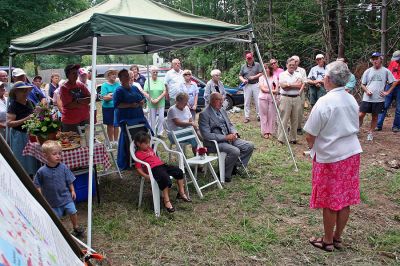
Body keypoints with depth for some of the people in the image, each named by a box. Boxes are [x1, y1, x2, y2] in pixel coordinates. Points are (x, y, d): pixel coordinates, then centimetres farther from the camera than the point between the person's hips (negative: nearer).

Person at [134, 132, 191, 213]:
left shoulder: (149, 149, 25)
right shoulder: (138, 154, 1)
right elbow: (138, 168, -6)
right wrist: (145, 176, -18)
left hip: (162, 165, 8)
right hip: (154, 169, -8)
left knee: (179, 171, -5)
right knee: (165, 178, -34)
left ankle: (181, 193, 6)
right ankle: (166, 201, -22)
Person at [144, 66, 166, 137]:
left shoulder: (161, 81, 5)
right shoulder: (147, 81, 4)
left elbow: (164, 92, 0)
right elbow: (145, 92, -1)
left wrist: (158, 99, -12)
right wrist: (151, 99, -15)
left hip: (161, 103, 1)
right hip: (151, 104, -1)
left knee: (161, 118, 0)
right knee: (152, 119, 3)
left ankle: (159, 133, 12)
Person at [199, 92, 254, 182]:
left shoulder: (222, 110, 12)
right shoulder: (204, 114, -13)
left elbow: (230, 124, 21)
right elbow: (207, 135, -19)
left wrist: (234, 133, -3)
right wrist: (225, 137, -21)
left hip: (229, 138, 8)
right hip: (215, 143, -8)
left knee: (249, 146, -3)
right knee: (235, 151, -30)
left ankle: (235, 166, 8)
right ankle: (224, 174, -10)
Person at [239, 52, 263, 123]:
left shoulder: (257, 65, 5)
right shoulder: (243, 66, 11)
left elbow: (261, 73, 0)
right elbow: (240, 76, 12)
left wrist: (254, 77, -13)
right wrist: (243, 80, -9)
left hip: (256, 84, -2)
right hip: (247, 85, 2)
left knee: (258, 101, 1)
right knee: (247, 102, 2)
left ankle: (259, 115, 11)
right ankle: (247, 117, 8)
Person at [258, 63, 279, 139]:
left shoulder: (274, 78, 7)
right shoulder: (261, 77, 5)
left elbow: (276, 90, 1)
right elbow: (262, 89, -4)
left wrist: (267, 90, -12)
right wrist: (272, 91, -8)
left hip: (272, 99, 1)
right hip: (263, 98, -1)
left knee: (271, 115, 0)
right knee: (264, 115, 1)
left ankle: (270, 131, 10)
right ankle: (265, 132, 7)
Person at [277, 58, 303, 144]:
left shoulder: (298, 75, 14)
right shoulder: (282, 74, 4)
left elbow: (300, 85, -2)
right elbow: (283, 86, -12)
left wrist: (289, 85, -9)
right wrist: (295, 85, -6)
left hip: (296, 98, 4)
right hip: (286, 98, -4)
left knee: (295, 120, 8)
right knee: (284, 119, -5)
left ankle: (293, 138, 18)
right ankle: (281, 138, 0)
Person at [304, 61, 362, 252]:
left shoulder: (324, 103, -20)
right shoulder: (352, 100, 2)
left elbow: (310, 136, -16)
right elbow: (354, 127, 13)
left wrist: (312, 147, 4)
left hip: (330, 157, -7)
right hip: (352, 154, 7)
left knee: (329, 202, 8)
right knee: (345, 199, 15)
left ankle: (328, 241, 24)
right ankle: (338, 238, 31)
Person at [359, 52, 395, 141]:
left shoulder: (386, 71, 1)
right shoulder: (368, 71, 4)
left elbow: (393, 83, 6)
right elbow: (362, 84, 8)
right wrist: (367, 91, -9)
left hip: (379, 99, 0)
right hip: (367, 98, 0)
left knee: (375, 117, 8)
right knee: (361, 115, -3)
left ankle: (370, 133, 19)